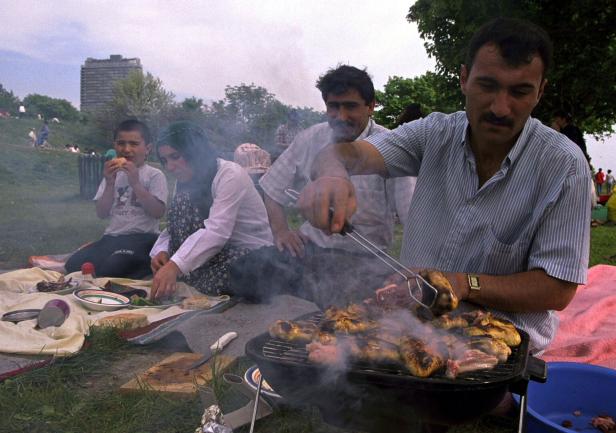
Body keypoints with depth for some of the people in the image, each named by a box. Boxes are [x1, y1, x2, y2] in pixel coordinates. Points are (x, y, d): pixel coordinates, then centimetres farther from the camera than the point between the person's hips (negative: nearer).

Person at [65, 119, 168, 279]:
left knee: (110, 270, -31)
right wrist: (110, 184, -7)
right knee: (74, 264, -15)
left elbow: (158, 212, -13)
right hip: (112, 236, 5)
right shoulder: (112, 175, 16)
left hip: (142, 238, -5)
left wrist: (135, 183, -16)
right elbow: (102, 213, 7)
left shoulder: (154, 175, 0)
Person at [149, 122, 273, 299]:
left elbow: (217, 232, -34)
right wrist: (163, 251, -20)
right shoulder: (185, 182, 5)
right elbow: (176, 226, 3)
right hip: (219, 249, 7)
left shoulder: (230, 174, -21)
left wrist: (174, 266, -43)